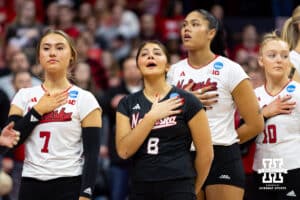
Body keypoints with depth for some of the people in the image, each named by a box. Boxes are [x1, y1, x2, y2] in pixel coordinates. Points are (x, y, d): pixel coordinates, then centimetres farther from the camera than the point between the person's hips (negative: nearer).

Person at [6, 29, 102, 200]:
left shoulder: (84, 99, 0)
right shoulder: (24, 96, 10)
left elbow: (92, 153, -5)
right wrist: (38, 110, -5)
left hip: (70, 186, -3)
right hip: (31, 186, 3)